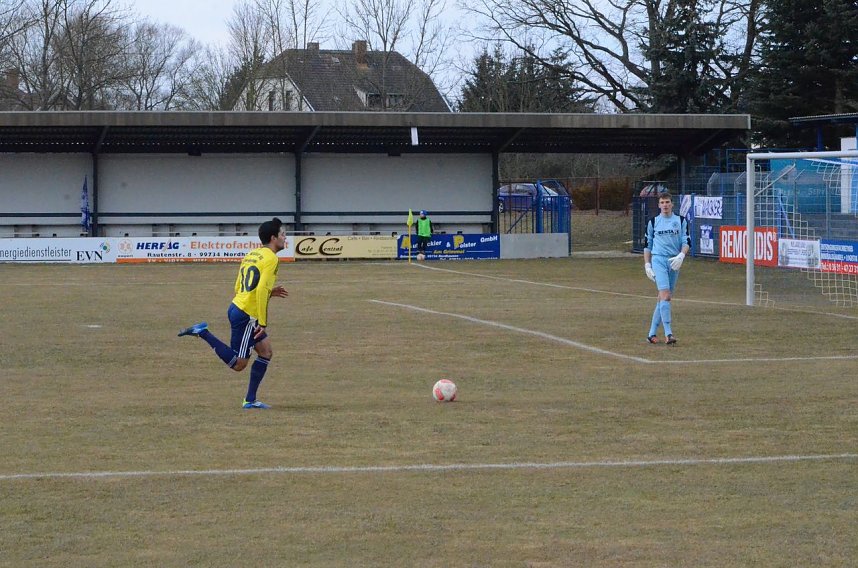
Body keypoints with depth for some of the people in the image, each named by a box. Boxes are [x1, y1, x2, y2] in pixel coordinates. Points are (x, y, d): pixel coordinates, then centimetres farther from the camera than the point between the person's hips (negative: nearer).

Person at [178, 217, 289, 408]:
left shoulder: (251, 255, 15)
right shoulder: (271, 258, -12)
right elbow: (261, 290, -22)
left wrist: (270, 292, 18)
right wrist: (263, 323, -19)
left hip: (237, 307, 10)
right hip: (247, 315, -10)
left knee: (266, 351, 12)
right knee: (238, 364, -2)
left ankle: (250, 400, 12)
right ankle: (203, 333, -5)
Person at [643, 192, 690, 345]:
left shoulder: (681, 221, 9)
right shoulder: (653, 222, 6)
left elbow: (687, 242, 5)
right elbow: (647, 245, 11)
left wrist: (681, 256, -14)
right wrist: (647, 265, 4)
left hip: (674, 262, 3)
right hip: (658, 259, -3)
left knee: (663, 298, 7)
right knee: (665, 295, -18)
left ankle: (652, 333, 17)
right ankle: (668, 334, -24)